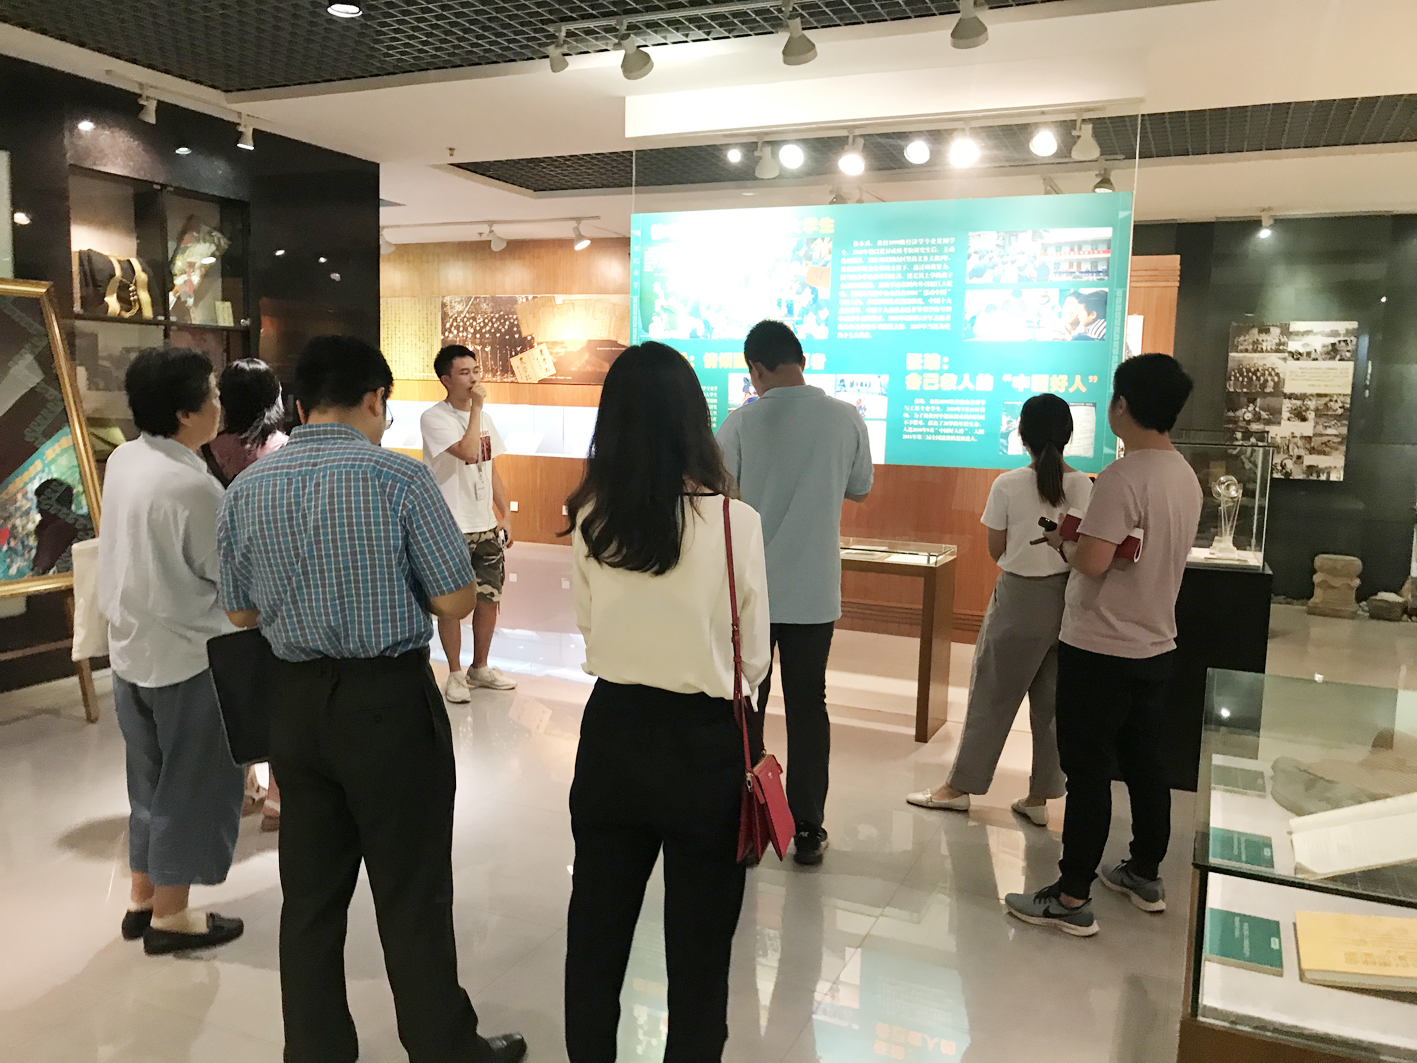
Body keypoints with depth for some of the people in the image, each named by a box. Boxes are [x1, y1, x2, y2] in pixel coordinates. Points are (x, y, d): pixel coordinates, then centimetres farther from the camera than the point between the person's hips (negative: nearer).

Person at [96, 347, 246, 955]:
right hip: (186, 655, -8)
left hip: (131, 647, 8)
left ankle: (142, 897, 33)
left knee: (151, 778, 21)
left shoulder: (123, 460, 1)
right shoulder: (192, 486, -25)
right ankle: (171, 915, 20)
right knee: (193, 784, 8)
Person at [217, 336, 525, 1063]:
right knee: (412, 898, 7)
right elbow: (454, 603, -13)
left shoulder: (247, 489, 1)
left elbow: (240, 612, 10)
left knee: (310, 895, 17)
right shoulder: (398, 477, -14)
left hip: (296, 702, 5)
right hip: (391, 701, -5)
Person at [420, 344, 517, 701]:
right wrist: (476, 406, -20)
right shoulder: (434, 418, -11)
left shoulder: (484, 418, 12)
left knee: (489, 598, 11)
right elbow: (468, 452, -26)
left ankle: (480, 667, 27)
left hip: (486, 527, 7)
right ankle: (456, 674, 16)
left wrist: (505, 516, 12)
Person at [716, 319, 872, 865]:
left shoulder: (742, 422, -11)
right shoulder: (847, 420, -4)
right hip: (814, 591, 2)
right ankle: (807, 831, 20)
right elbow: (859, 491, 10)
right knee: (808, 706, 12)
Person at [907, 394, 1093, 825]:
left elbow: (996, 550, -5)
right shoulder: (1083, 486, -4)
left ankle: (959, 786, 18)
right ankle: (1038, 798, 18)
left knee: (992, 694, 7)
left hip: (1018, 600, -3)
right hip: (1067, 600, 3)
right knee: (1053, 700, 11)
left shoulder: (1009, 485, -11)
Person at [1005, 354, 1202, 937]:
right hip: (1156, 646, 9)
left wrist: (1062, 539, -6)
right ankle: (1145, 874, 34)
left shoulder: (1123, 476, -21)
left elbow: (1091, 561, -26)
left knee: (1088, 771, -1)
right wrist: (1085, 535, 7)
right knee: (1144, 762, 19)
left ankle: (1072, 899, 7)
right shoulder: (1186, 476, 7)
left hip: (1101, 651, -8)